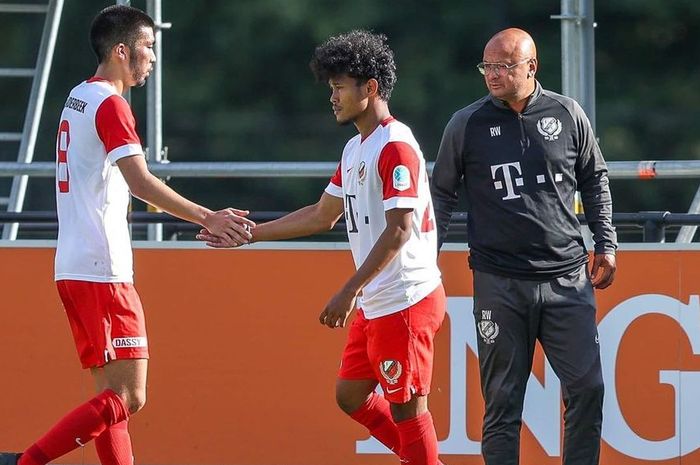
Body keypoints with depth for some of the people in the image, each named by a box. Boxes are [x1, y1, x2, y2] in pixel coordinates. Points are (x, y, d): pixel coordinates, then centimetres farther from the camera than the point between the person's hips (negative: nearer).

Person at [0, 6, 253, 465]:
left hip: (74, 268, 10)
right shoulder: (110, 104, -11)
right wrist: (208, 218, -27)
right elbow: (141, 182, -23)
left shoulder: (78, 99, 17)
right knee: (128, 397, -11)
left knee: (113, 395, 9)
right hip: (102, 272, -10)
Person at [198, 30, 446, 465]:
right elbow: (323, 215, 26)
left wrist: (351, 291, -23)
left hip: (406, 301, -10)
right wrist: (249, 232, 24)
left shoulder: (396, 146, -15)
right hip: (375, 305, 10)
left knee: (406, 407, -6)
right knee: (351, 395, 13)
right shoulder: (354, 150, 16)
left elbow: (399, 229, -21)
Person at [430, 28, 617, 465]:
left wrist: (606, 244, 12)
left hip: (567, 280, 1)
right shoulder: (466, 125, 1)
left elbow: (595, 180, 16)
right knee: (502, 400, 2)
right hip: (500, 285, -1)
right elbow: (442, 195, 10)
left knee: (587, 388, -3)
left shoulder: (568, 115, 3)